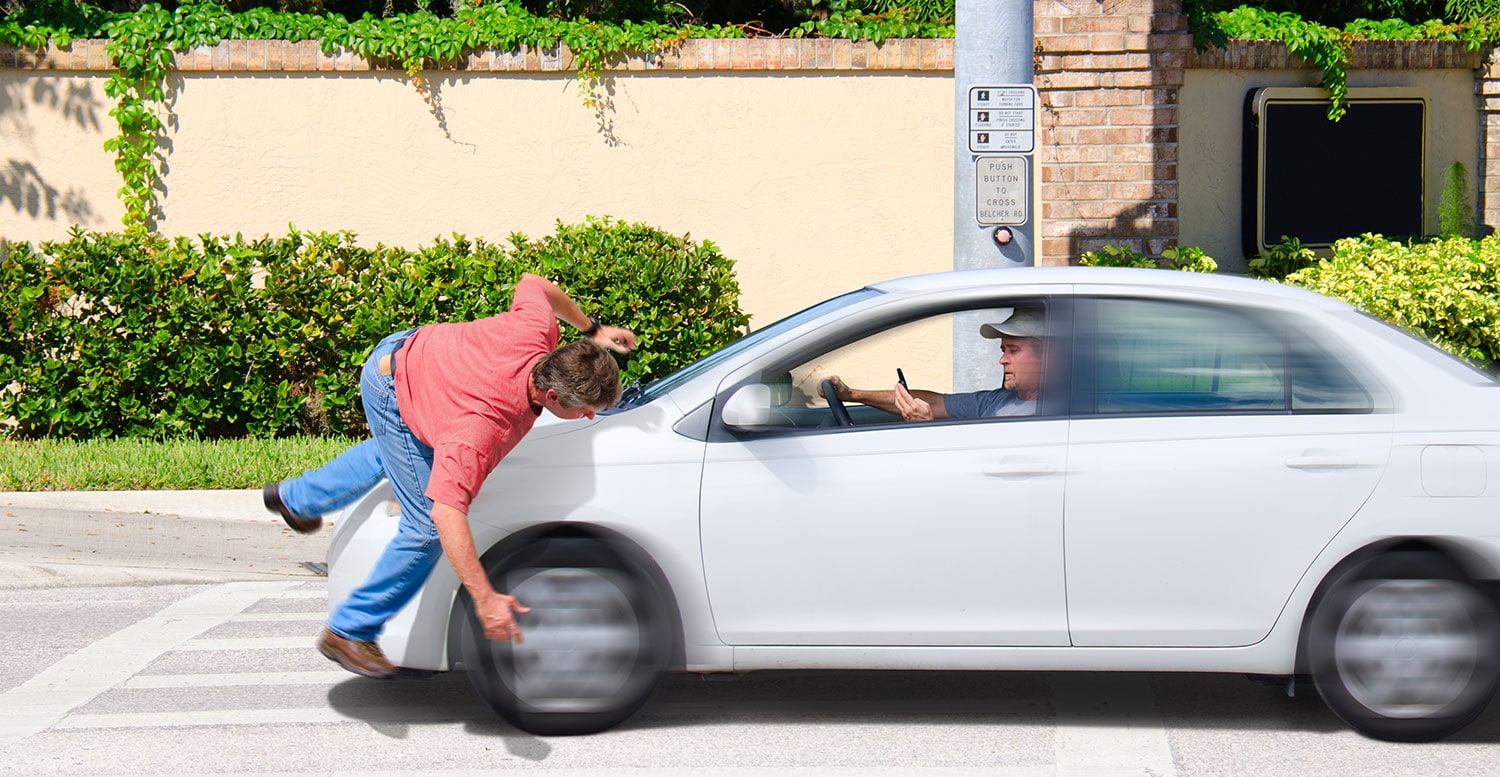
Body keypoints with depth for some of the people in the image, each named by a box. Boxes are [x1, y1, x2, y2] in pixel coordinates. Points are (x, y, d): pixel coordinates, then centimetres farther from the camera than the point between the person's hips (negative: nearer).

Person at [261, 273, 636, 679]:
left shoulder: (538, 328, -27)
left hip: (409, 352, 9)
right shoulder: (483, 429, -44)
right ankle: (348, 633, 5)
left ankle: (296, 498, 63)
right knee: (426, 528, -11)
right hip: (392, 394, -9)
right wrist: (485, 599, -51)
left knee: (391, 453, 38)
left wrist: (591, 329, 8)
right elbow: (447, 513, -50)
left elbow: (532, 283, -3)